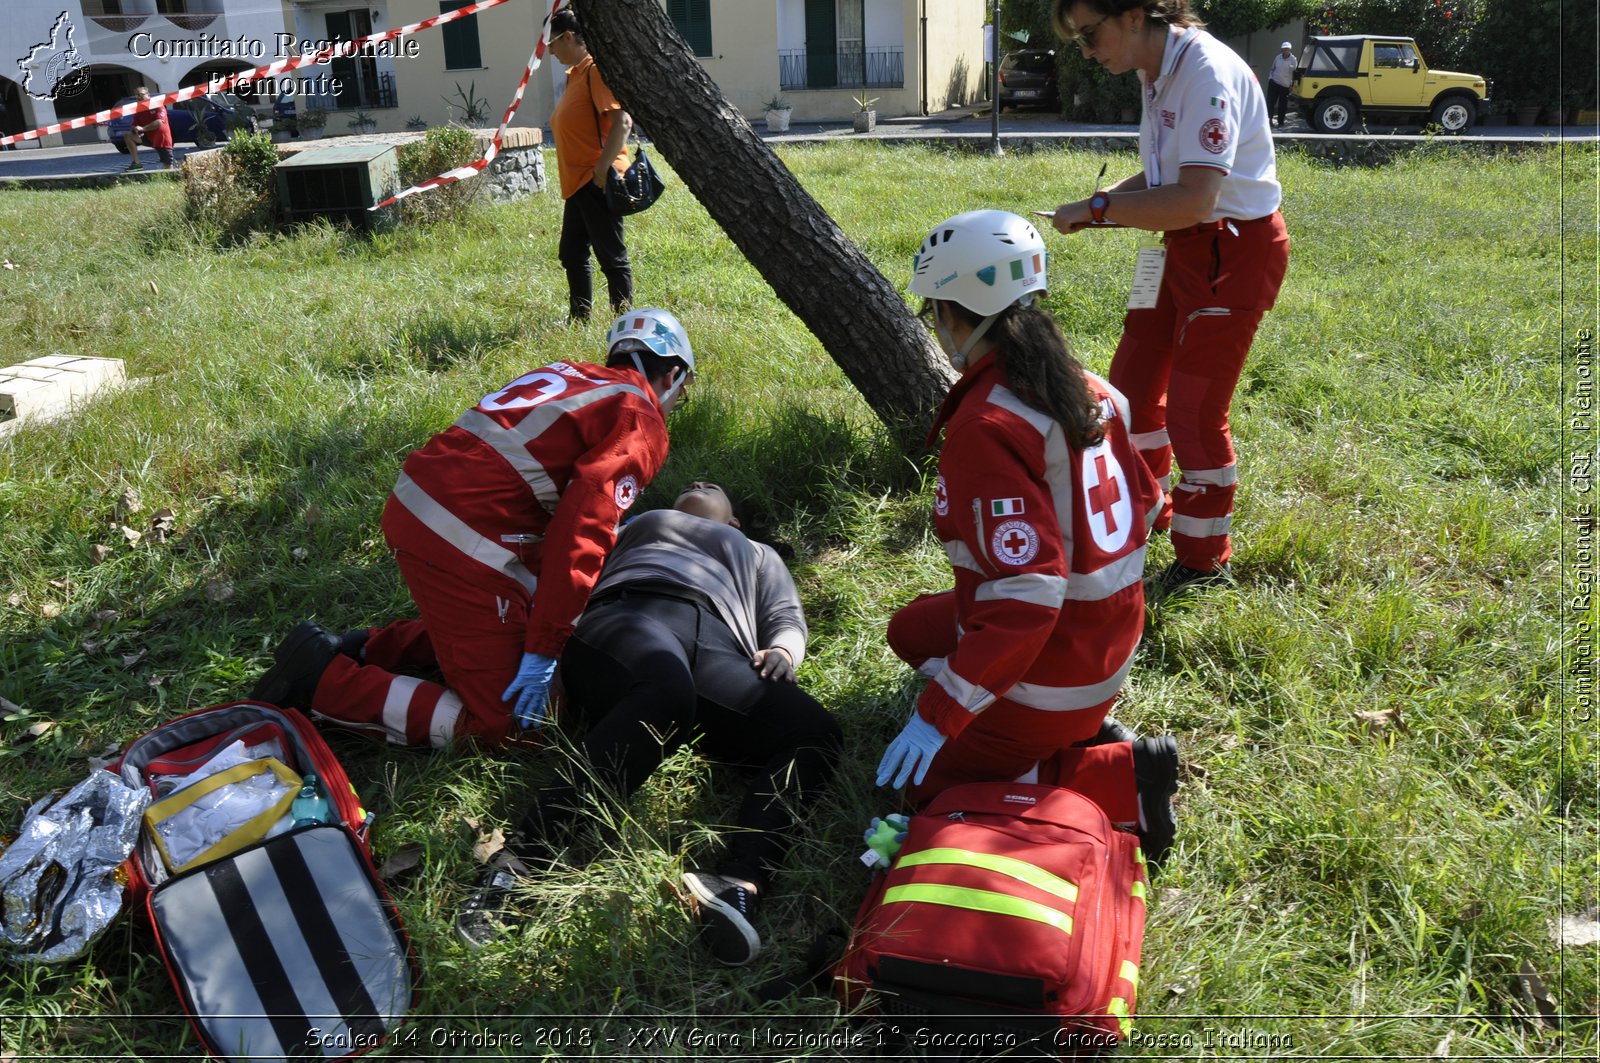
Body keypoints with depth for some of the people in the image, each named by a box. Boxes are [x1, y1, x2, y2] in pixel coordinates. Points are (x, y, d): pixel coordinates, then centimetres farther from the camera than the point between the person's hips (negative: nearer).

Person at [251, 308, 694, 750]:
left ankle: (365, 648, 19)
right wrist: (543, 653, -13)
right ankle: (323, 680, -3)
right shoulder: (642, 423, -5)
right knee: (497, 726, 1)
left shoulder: (570, 373, 19)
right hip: (462, 542, -9)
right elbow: (577, 534, -16)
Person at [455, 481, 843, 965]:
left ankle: (740, 883, -47)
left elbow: (787, 621, 25)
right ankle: (517, 860, -47)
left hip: (717, 650, 3)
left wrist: (783, 651, 1)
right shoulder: (637, 528, 41)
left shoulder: (759, 556, 43)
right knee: (668, 691, -40)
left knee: (816, 732, -27)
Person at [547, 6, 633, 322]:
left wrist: (602, 169, -26)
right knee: (571, 254, 15)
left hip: (597, 183, -11)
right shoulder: (576, 73, 17)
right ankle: (580, 320, 25)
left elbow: (622, 121, -23)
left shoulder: (597, 69, -13)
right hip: (578, 182, 11)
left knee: (612, 258, -4)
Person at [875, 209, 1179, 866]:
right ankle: (1078, 731, 14)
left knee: (924, 782, 11)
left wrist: (937, 715, -28)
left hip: (1047, 660, -8)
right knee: (910, 631, 25)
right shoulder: (1083, 387, -2)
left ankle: (1120, 779, -2)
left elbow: (1026, 595, -32)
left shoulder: (985, 428, -27)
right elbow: (1143, 503, 10)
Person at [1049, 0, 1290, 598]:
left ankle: (1204, 562, 14)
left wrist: (1098, 207, -22)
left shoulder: (1206, 73, -23)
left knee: (1194, 410, -4)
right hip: (1185, 248, 9)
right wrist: (1106, 199, -6)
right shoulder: (1158, 73, 5)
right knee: (1132, 381, 16)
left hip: (1236, 251, -9)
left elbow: (1195, 199, -31)